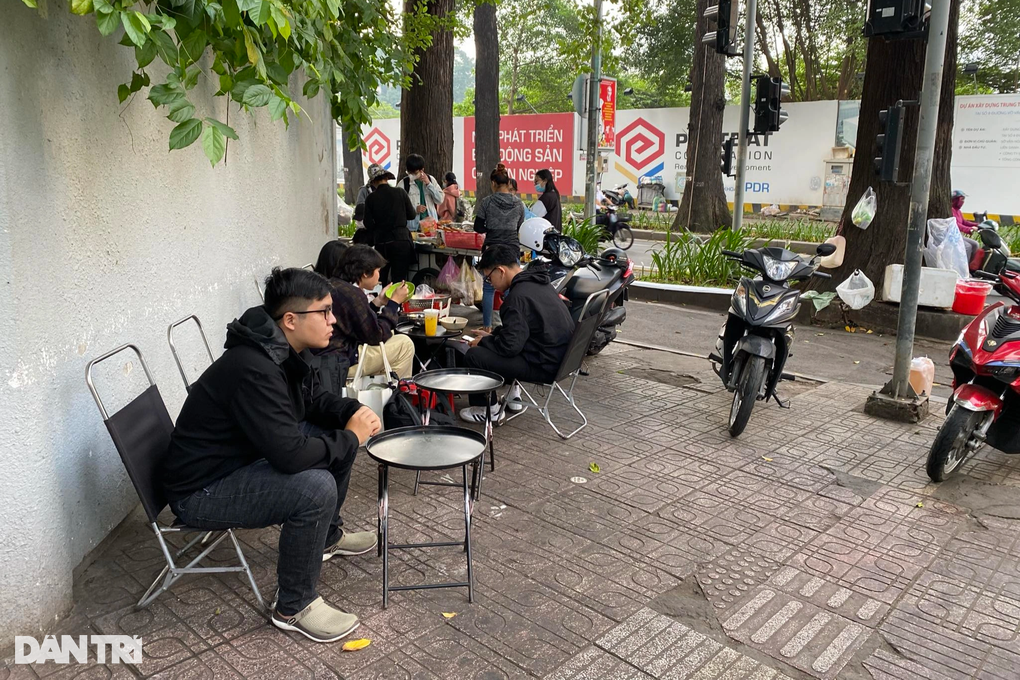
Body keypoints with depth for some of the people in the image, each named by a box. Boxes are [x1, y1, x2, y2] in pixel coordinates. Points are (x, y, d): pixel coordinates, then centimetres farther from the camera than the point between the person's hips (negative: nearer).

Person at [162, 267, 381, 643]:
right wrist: (351, 436, -18)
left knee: (333, 438, 9)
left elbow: (305, 401, 16)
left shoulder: (279, 351, -1)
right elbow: (290, 454, -35)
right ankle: (294, 608, -9)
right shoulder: (254, 369, -31)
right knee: (316, 487, -29)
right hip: (200, 492, -10)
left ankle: (327, 535, 29)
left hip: (238, 459, 10)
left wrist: (353, 411, -3)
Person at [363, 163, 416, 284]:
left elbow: (368, 224, -3)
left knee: (380, 280, 15)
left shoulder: (370, 198, -3)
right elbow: (411, 215, 5)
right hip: (401, 241, -1)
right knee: (400, 280, 0)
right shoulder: (400, 192, -3)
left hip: (381, 243, 1)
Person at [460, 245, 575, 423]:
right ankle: (513, 395, 29)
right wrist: (491, 335, 18)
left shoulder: (519, 296, -22)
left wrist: (483, 342, -4)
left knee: (473, 356, -11)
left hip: (544, 366, -10)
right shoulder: (538, 283, 9)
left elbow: (509, 345, -22)